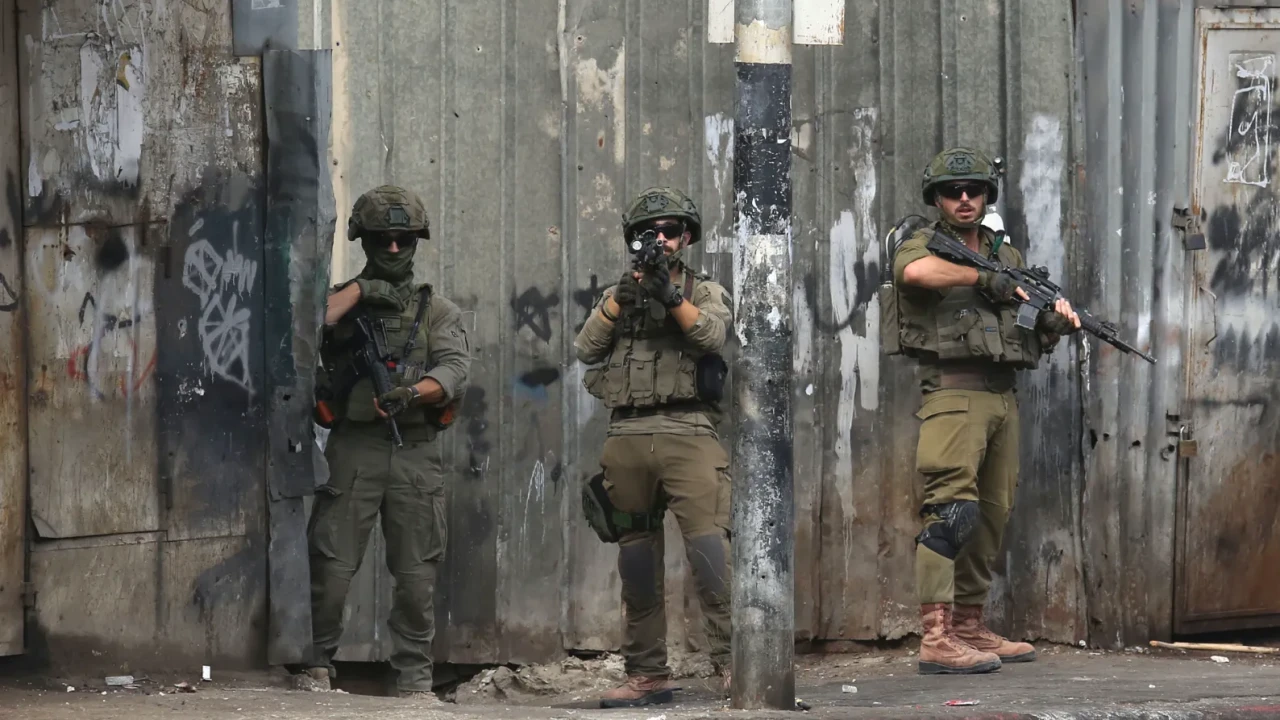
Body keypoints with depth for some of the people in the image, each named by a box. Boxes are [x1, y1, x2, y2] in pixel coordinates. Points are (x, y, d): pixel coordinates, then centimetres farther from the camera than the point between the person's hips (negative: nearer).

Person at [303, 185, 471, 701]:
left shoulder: (437, 310, 13)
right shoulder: (341, 301, 12)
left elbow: (454, 369, -3)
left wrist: (411, 393, -21)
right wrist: (358, 291, -9)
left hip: (416, 451, 1)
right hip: (354, 446, -1)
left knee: (417, 574, 1)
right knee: (331, 567, -5)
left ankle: (414, 680, 7)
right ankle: (316, 670, 5)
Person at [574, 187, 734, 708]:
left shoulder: (706, 292, 13)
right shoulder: (617, 296, 20)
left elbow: (711, 335, -7)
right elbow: (586, 349, 5)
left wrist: (670, 294, -17)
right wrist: (622, 298, -6)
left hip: (689, 434, -3)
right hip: (627, 436, 3)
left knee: (708, 544, -17)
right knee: (637, 560, 6)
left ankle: (731, 661, -20)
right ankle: (647, 674, 11)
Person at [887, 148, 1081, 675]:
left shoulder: (1007, 257, 20)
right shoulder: (923, 246, 1)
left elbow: (1030, 343, 23)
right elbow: (914, 273, -27)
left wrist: (1054, 324, 0)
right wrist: (985, 280, -17)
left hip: (1003, 395, 7)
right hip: (954, 391, -7)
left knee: (991, 515, 10)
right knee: (953, 509, -17)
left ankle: (970, 627, 19)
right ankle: (936, 639, -23)